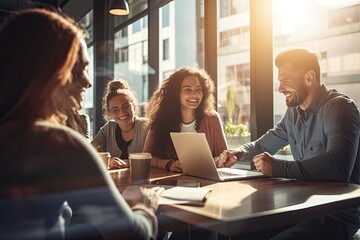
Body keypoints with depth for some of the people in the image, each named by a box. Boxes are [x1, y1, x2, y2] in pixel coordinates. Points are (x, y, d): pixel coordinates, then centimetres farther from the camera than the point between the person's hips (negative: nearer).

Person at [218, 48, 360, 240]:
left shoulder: (339, 107, -16)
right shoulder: (294, 112, 9)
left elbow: (338, 166, -33)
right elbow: (263, 145, 23)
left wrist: (279, 168, -29)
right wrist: (239, 153, 2)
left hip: (339, 212, -8)